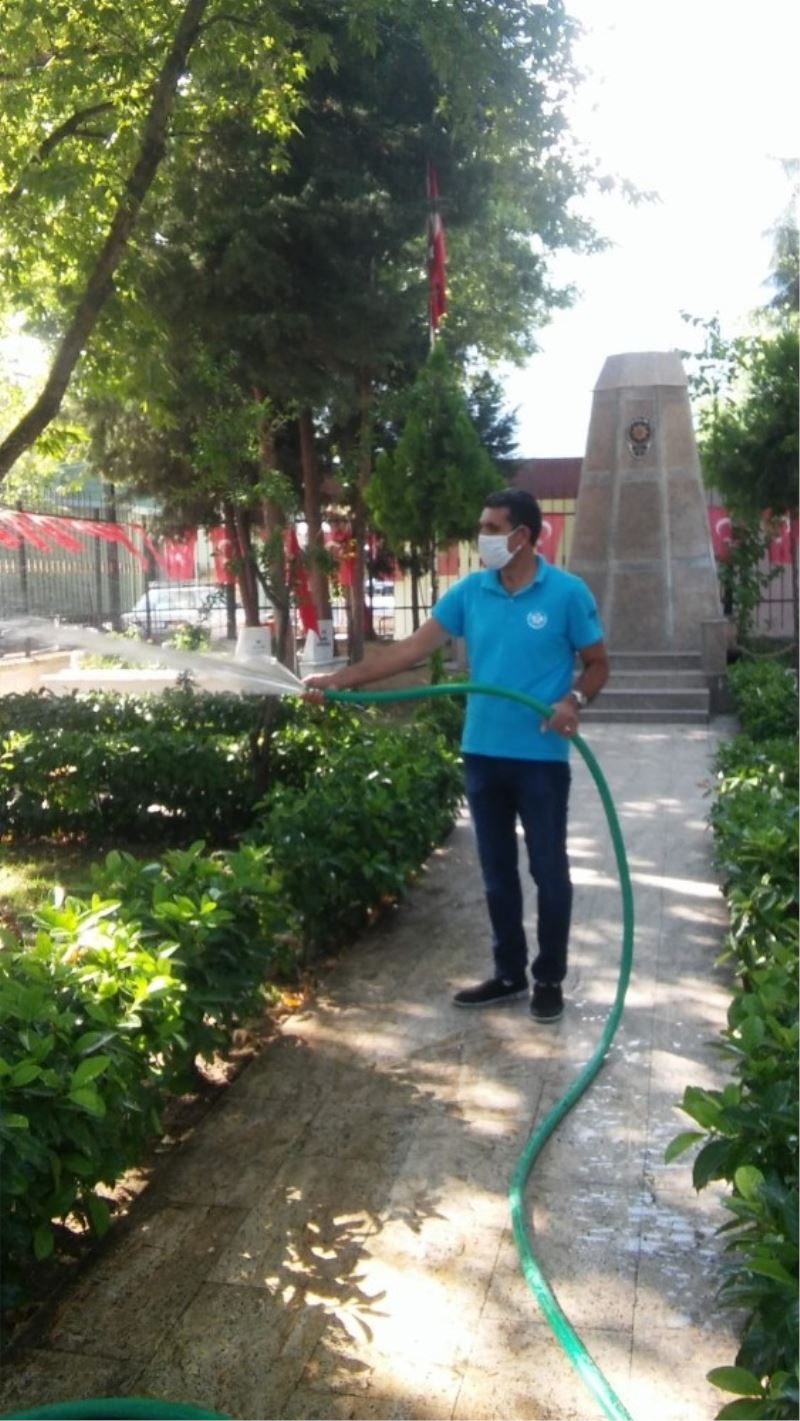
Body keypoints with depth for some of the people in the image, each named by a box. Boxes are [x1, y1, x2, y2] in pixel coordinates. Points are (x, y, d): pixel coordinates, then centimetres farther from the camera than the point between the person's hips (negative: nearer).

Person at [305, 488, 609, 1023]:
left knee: (549, 871, 6)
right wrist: (344, 678, -4)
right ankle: (509, 974, 28)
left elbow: (597, 664, 0)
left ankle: (550, 979, 22)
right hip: (483, 753, 4)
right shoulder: (469, 591, 3)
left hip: (541, 758, -4)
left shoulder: (567, 593, -7)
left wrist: (574, 700, -21)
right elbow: (414, 647, 3)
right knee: (497, 872, 14)